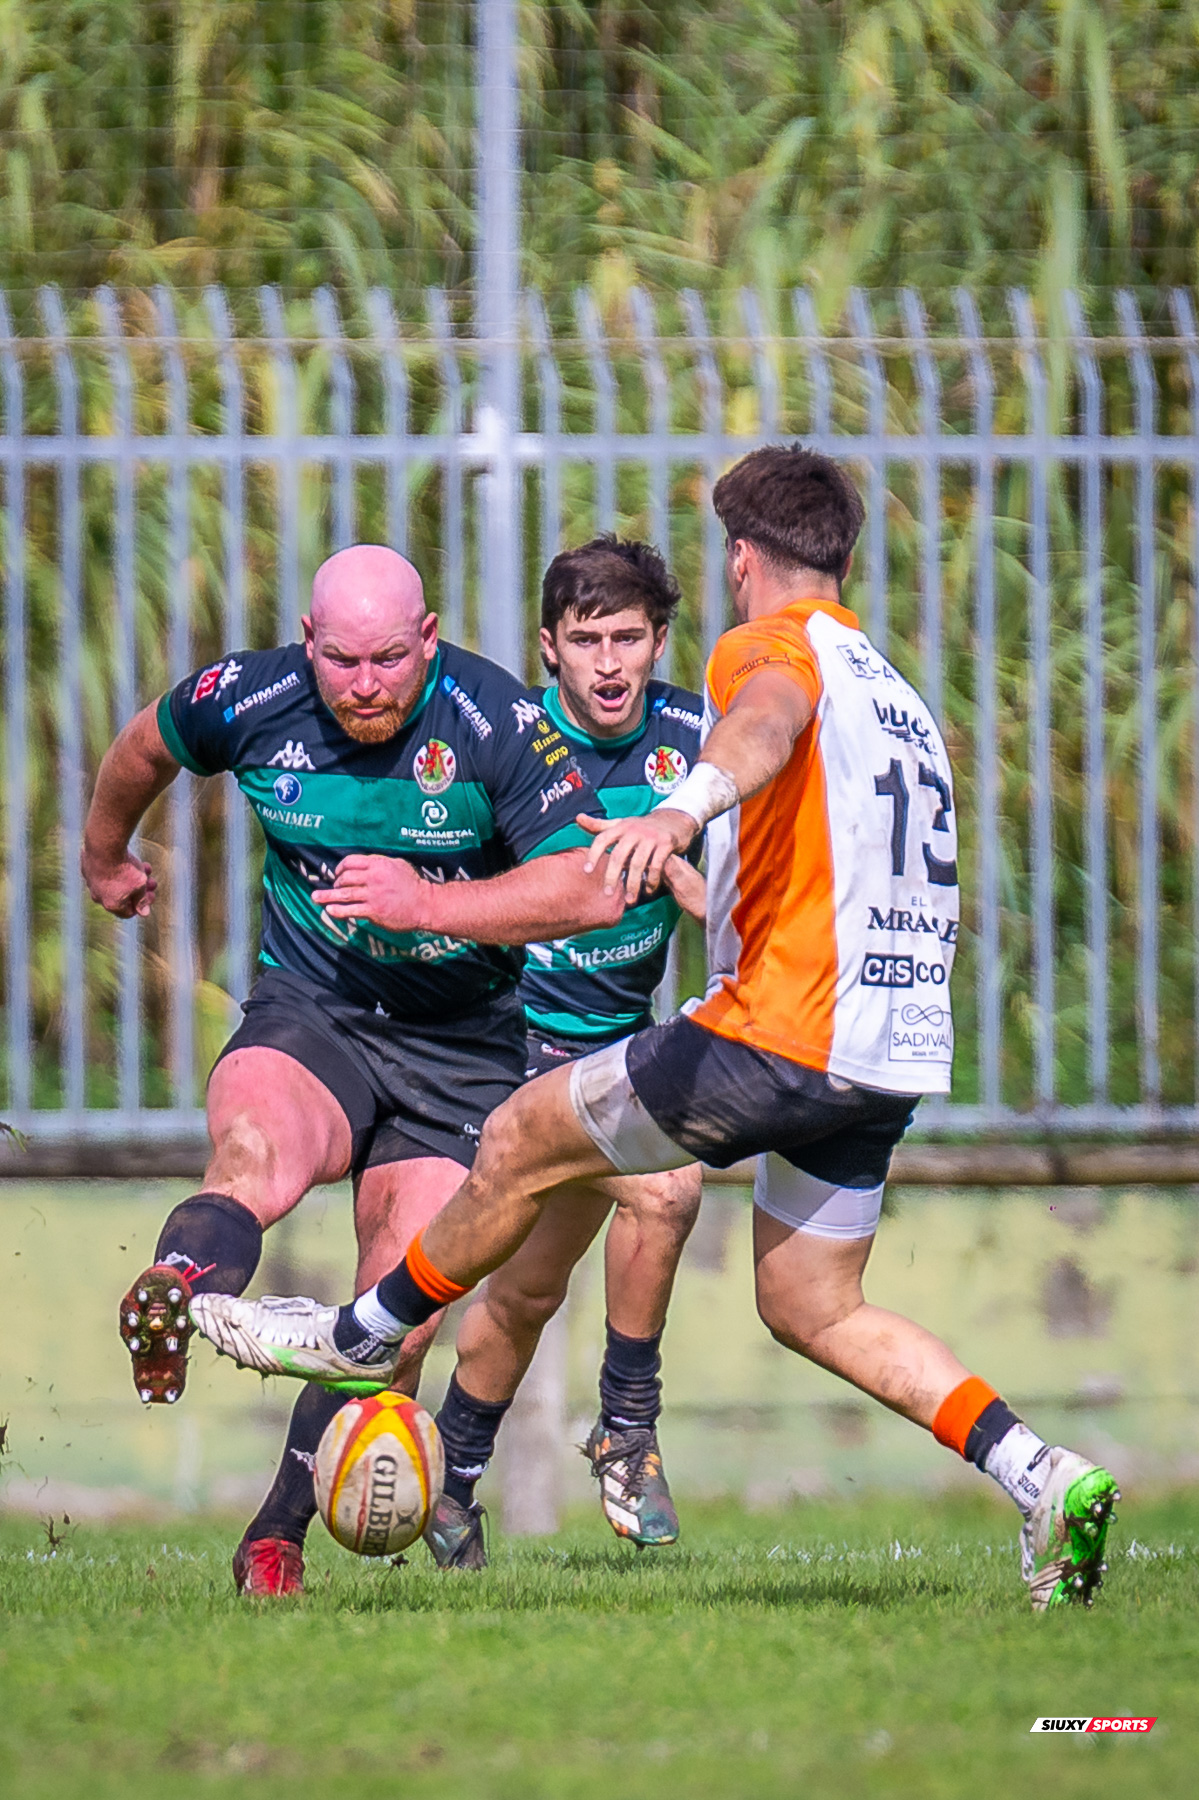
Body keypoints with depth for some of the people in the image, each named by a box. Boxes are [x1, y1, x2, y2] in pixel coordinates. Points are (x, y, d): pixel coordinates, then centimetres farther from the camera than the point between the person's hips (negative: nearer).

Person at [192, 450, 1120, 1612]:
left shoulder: (771, 645, -5)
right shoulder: (898, 695, 22)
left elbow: (768, 721, -30)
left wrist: (684, 807, -51)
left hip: (779, 1034, -8)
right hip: (896, 1059, 8)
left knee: (521, 1142, 7)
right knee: (811, 1309, 14)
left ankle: (365, 1337, 22)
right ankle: (1043, 1478, -1)